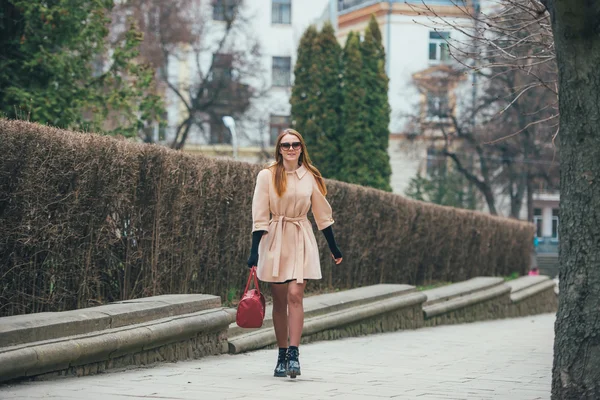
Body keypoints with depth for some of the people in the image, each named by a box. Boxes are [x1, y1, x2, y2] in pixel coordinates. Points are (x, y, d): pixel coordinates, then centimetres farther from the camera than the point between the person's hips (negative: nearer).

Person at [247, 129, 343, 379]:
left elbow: (322, 214, 12)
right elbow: (259, 216, -4)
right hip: (275, 241, 0)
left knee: (295, 295, -12)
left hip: (301, 241, 0)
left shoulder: (311, 177, 3)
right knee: (279, 300, 5)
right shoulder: (267, 176, -2)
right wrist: (254, 252, -9)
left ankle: (293, 354, -13)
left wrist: (333, 247, 15)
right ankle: (282, 356, 14)